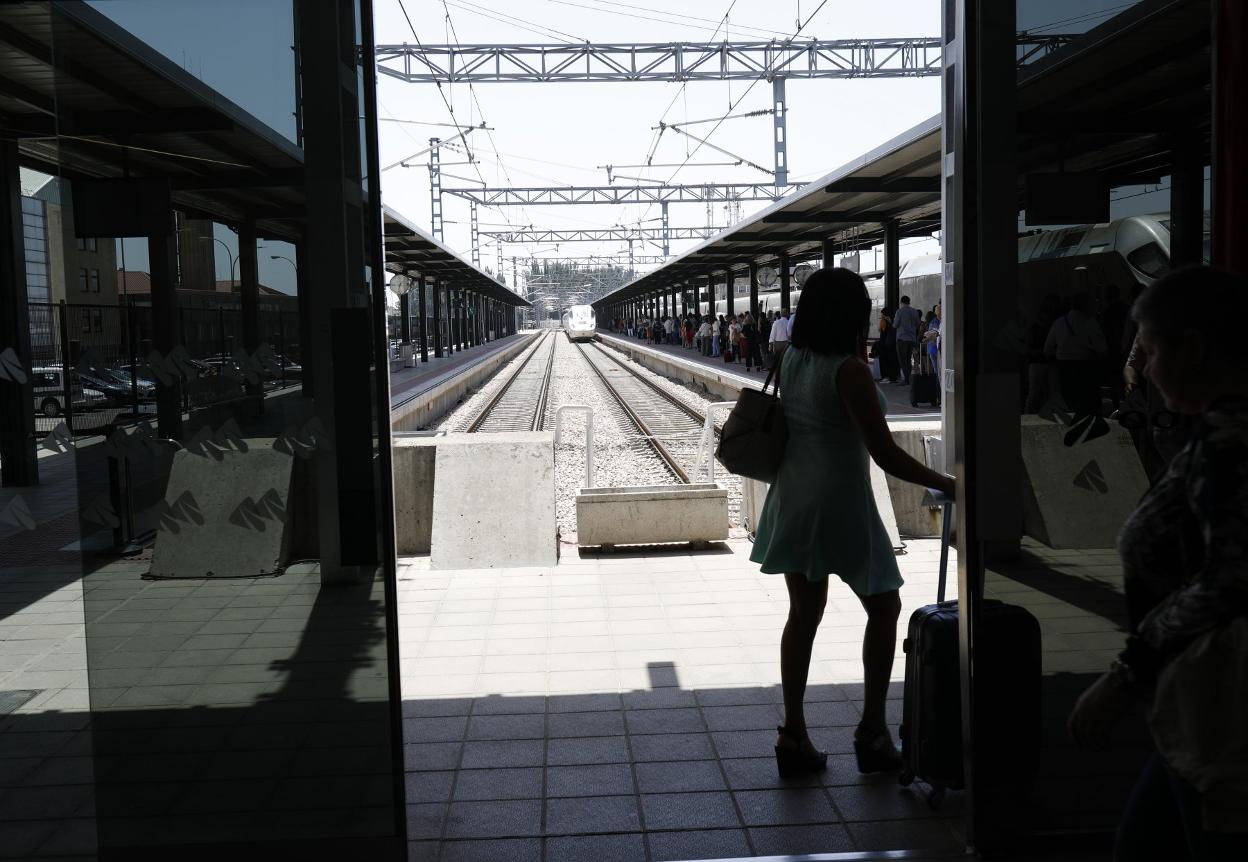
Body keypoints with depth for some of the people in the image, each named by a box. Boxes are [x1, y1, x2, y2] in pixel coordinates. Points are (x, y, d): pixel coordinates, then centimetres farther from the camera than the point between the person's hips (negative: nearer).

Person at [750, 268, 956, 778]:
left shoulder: (792, 360, 3)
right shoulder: (848, 371, -18)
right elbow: (885, 454, -20)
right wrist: (945, 484, -12)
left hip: (793, 502, 7)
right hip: (839, 504, -7)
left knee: (803, 615, 13)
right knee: (883, 607, 12)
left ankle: (794, 736, 16)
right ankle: (872, 730, 16)